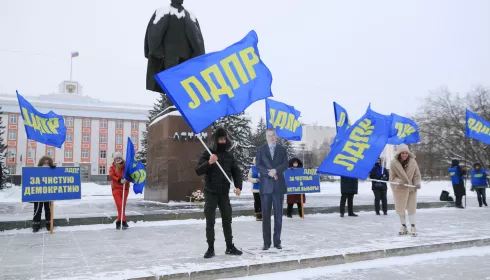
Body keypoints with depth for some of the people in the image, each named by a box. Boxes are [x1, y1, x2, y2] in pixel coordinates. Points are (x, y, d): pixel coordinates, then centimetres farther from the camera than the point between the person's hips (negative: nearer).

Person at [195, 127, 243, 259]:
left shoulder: (229, 155, 6)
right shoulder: (207, 153, -5)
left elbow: (236, 171, 7)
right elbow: (198, 171, -12)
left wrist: (238, 186, -9)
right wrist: (209, 162, -29)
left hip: (224, 193, 4)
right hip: (210, 193, -3)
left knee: (227, 220, 10)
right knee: (210, 222, 1)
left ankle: (230, 247, 20)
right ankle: (210, 248, 9)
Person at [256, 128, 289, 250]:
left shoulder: (282, 150, 12)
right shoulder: (261, 150, 10)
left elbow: (285, 165, 0)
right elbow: (258, 166, -1)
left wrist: (276, 170, -17)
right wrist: (269, 173, -15)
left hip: (279, 185, 1)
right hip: (266, 185, 0)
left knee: (278, 214, 3)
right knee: (266, 215, 0)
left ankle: (277, 241, 11)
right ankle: (266, 242, 6)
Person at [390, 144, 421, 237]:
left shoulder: (413, 162, -10)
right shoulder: (394, 163, -14)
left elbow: (417, 175, -3)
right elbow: (393, 177, -9)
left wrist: (417, 183, -20)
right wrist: (398, 182, -27)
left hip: (411, 188, 0)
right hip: (399, 189, 0)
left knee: (411, 207, 2)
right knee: (400, 208, 11)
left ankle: (413, 227, 10)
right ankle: (404, 227, 27)